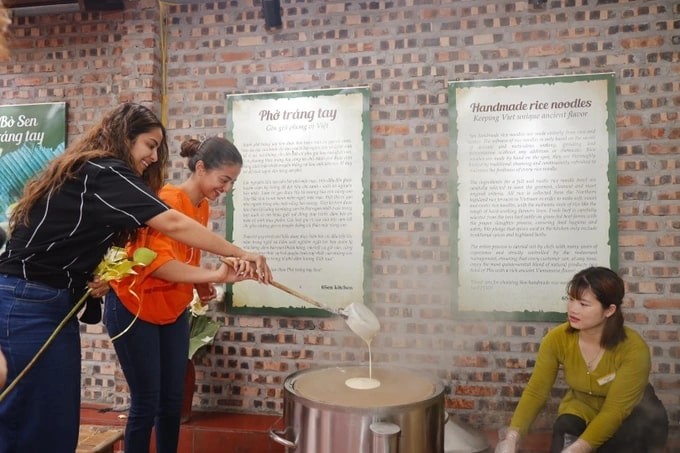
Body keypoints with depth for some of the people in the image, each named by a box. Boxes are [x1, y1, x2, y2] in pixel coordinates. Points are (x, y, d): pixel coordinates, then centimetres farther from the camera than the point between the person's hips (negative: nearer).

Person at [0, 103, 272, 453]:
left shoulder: (85, 172, 16)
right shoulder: (104, 173, -14)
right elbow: (171, 224, -23)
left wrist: (91, 277, -1)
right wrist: (240, 254, -21)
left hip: (49, 303, 10)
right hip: (30, 305, -10)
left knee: (60, 422, 12)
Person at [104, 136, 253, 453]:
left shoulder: (203, 206, 4)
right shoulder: (168, 200, -21)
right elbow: (158, 263, -32)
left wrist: (199, 283, -3)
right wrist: (216, 275, -41)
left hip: (173, 311, 8)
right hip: (134, 308, -7)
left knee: (172, 401, 10)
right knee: (146, 403, -2)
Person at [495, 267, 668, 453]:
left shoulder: (633, 348, -30)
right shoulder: (557, 339, -22)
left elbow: (615, 410, -32)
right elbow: (536, 390, -18)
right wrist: (512, 436, -31)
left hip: (631, 414, 0)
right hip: (582, 407, 1)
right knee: (563, 433, -30)